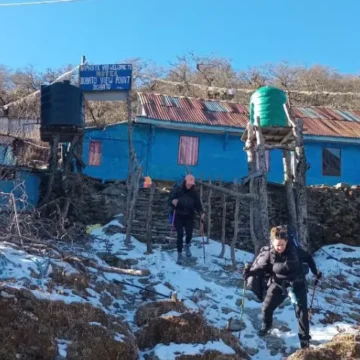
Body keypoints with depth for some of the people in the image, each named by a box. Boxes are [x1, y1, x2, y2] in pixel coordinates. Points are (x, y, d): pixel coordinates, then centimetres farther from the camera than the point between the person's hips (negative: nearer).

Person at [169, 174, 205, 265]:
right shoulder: (178, 191, -7)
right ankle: (179, 255, 8)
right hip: (179, 216, -1)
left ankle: (187, 246, 31)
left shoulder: (194, 193, -3)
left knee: (189, 234, -6)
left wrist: (201, 213, -21)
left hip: (189, 217, 1)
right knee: (180, 235, -6)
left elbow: (198, 205, -4)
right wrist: (173, 201, -22)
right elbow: (170, 198, 2)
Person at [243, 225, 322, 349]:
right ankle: (266, 326, 37)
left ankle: (304, 338, 17)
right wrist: (250, 272, -31)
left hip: (297, 284, -1)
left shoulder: (295, 250, -22)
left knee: (301, 311, -2)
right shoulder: (268, 253, -21)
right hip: (278, 283, 1)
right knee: (267, 307, 4)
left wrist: (315, 271, 1)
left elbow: (308, 258, -2)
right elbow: (260, 266, -12)